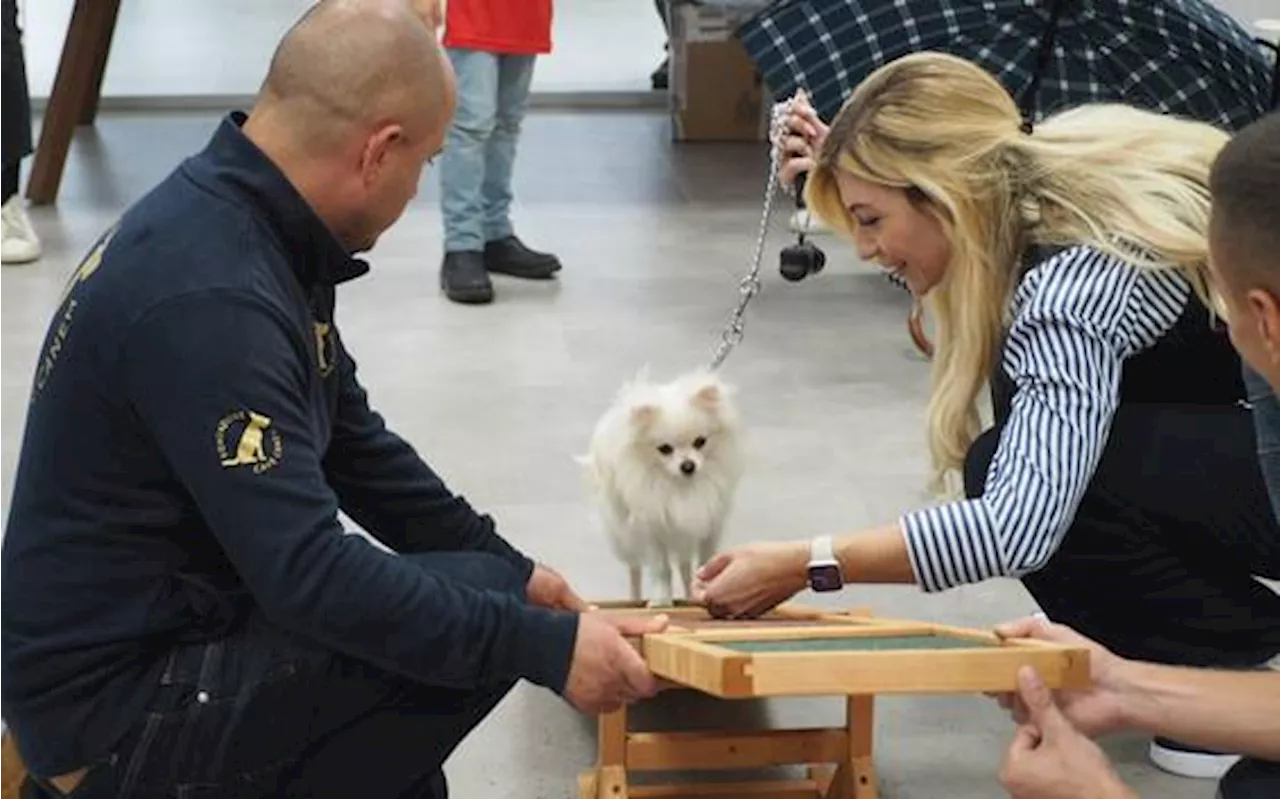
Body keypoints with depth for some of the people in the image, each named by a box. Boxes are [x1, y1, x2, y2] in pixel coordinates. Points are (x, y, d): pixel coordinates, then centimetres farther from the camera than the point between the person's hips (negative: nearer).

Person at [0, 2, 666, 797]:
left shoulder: (248, 225, 3)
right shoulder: (208, 295, -28)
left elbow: (353, 443, 14)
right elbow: (313, 577, -30)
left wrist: (509, 566, 10)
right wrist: (547, 646, -25)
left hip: (166, 627, 10)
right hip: (113, 705, -10)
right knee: (476, 615, -16)